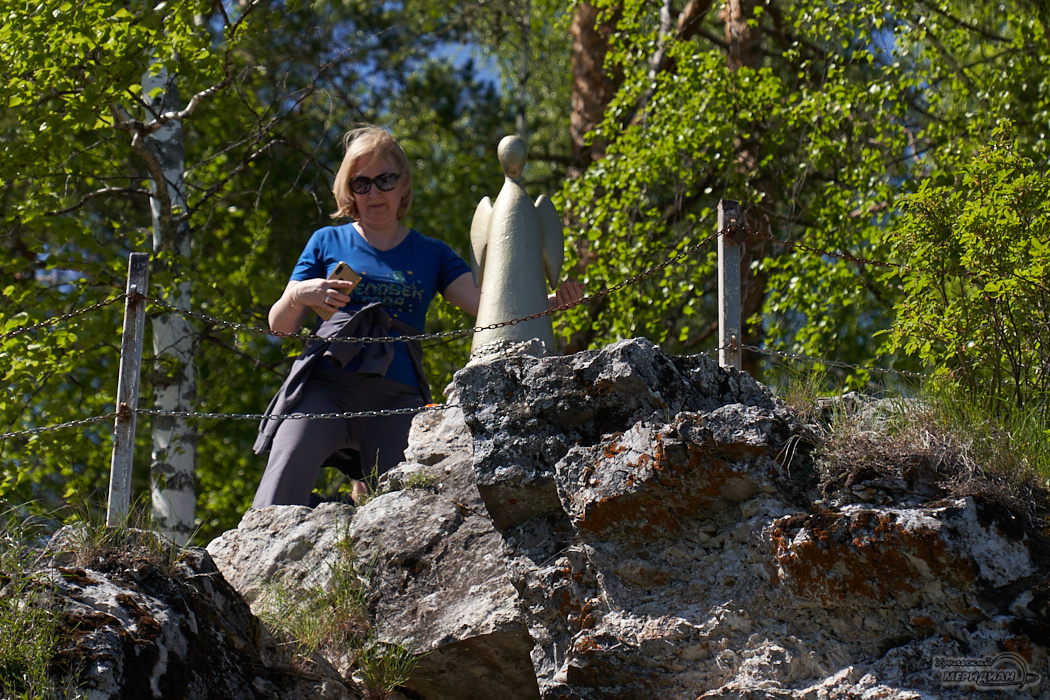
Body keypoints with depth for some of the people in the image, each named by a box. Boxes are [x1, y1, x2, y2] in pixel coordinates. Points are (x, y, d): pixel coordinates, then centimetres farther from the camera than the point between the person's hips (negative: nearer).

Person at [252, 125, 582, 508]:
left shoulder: (431, 255, 19)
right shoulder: (328, 242, 16)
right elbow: (279, 325, 15)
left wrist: (551, 301, -12)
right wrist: (298, 296, -8)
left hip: (396, 398, 1)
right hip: (324, 387, -1)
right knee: (282, 490, -22)